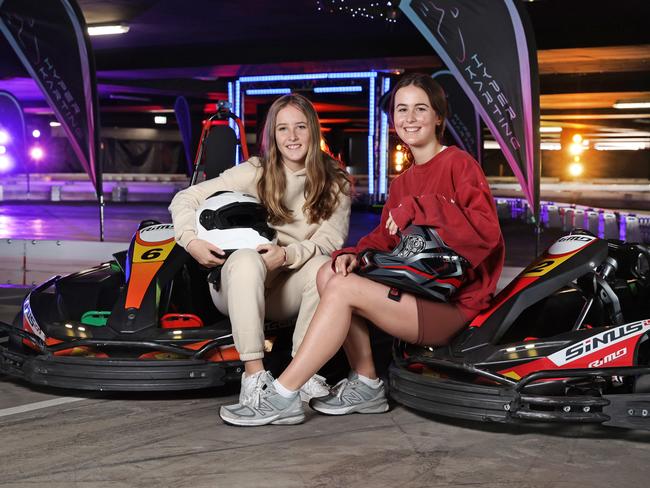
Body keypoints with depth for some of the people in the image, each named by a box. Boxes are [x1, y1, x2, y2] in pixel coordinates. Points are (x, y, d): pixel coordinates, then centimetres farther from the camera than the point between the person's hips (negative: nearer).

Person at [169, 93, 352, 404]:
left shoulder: (335, 183, 4)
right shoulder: (254, 173, 0)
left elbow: (330, 240, -8)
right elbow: (185, 199, -3)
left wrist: (287, 255, -27)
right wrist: (192, 242, -22)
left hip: (290, 293, 1)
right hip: (240, 283, -1)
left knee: (323, 265, -30)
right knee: (247, 259, -35)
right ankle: (253, 373, -36)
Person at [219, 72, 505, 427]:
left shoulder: (459, 164, -6)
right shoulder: (403, 182, 18)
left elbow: (485, 231, -20)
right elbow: (385, 236, 13)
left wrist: (417, 208, -21)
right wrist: (354, 255, -8)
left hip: (453, 306, -8)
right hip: (418, 291, 8)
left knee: (342, 288, -21)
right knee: (329, 273, -7)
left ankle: (282, 397, -16)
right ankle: (365, 385, -7)